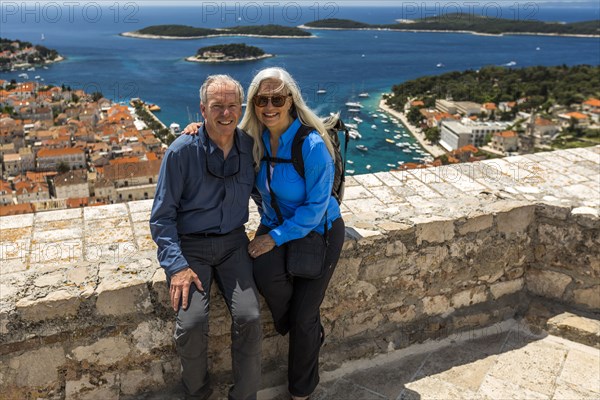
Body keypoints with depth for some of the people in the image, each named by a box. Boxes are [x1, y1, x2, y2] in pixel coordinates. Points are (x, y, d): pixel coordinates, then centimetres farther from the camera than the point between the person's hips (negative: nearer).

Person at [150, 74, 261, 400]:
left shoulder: (249, 146, -1)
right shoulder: (182, 151, -11)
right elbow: (162, 217, -6)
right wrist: (177, 266, -16)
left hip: (233, 242, 3)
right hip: (190, 245, -2)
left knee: (249, 318, -18)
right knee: (191, 325, -21)